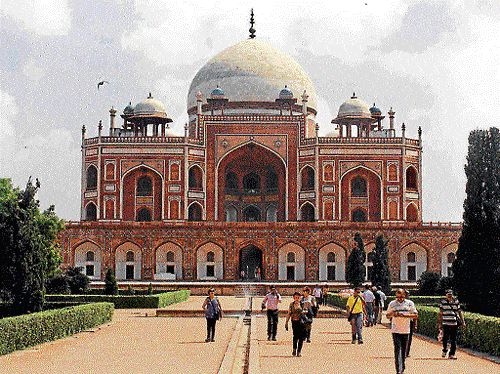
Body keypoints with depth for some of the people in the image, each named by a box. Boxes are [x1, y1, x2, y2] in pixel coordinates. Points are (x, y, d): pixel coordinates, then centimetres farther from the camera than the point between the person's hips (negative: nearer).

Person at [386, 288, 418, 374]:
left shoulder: (410, 303, 4)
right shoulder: (392, 304, 7)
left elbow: (416, 315, 1)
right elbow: (388, 316, 13)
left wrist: (405, 315, -13)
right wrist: (393, 314, -10)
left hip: (406, 330, 1)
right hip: (395, 330, -1)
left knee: (403, 350, 9)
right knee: (397, 349, -11)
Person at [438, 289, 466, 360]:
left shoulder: (456, 302, 8)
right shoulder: (443, 302, 6)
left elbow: (460, 312, 13)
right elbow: (440, 313, 10)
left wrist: (463, 322, 6)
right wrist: (440, 323, 8)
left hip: (454, 324, 1)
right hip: (445, 324, -1)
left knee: (453, 340, 0)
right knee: (445, 338, -10)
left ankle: (452, 354, 6)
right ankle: (444, 350, 15)